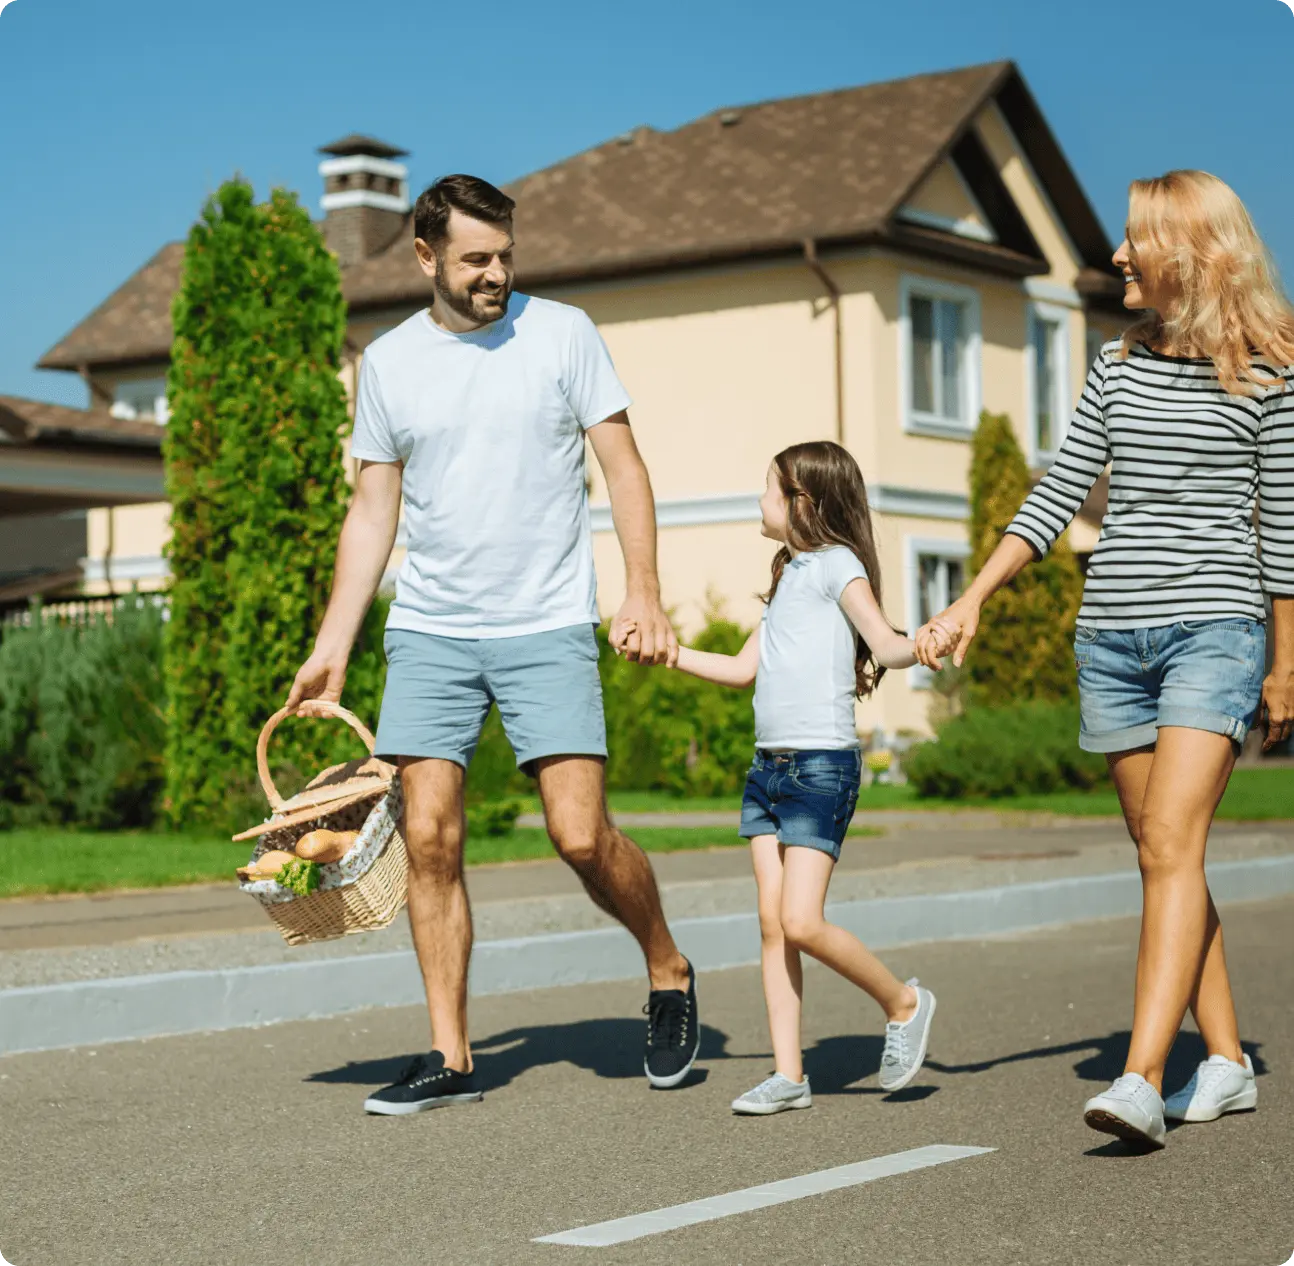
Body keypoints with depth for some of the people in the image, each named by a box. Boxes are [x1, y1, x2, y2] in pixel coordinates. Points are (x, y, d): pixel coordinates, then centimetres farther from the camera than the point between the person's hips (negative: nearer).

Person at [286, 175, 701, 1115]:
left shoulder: (562, 333, 1)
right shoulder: (387, 363, 8)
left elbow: (624, 467, 1)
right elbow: (373, 510, 13)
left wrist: (644, 594, -11)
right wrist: (333, 646, 9)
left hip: (547, 627, -3)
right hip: (428, 632, 3)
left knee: (582, 835, -10)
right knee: (429, 841, -3)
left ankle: (670, 975, 17)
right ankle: (451, 1058, 7)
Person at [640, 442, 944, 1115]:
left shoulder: (837, 563, -5)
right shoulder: (788, 574, 20)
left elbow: (887, 645, -15)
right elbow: (744, 668, 27)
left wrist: (922, 646, -36)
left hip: (822, 764, -8)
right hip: (769, 764, 8)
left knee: (802, 922, -14)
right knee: (772, 924, 2)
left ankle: (903, 1003, 8)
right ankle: (788, 1075, 5)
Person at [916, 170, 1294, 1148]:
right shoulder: (1120, 368, 13)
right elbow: (1058, 496, 13)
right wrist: (973, 600, 4)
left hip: (1215, 628, -6)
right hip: (1112, 635, 6)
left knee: (1171, 846, -18)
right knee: (1166, 857, 6)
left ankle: (1141, 1082, -24)